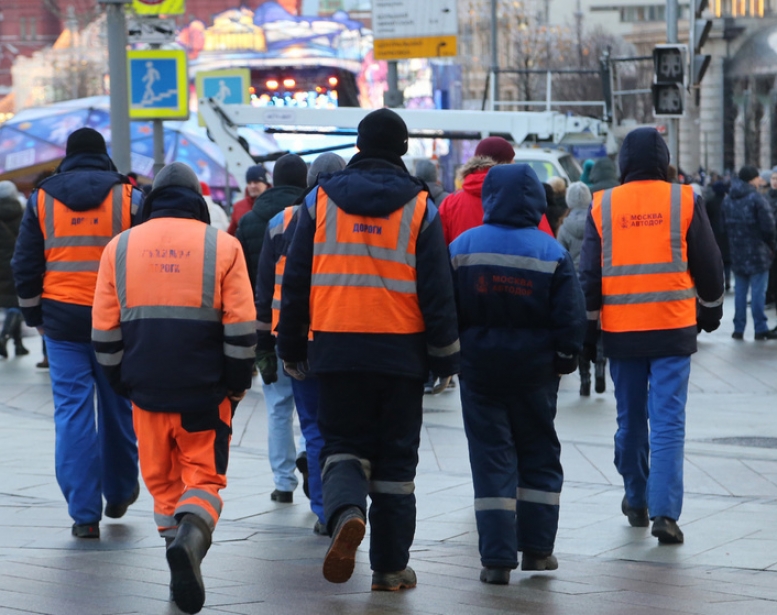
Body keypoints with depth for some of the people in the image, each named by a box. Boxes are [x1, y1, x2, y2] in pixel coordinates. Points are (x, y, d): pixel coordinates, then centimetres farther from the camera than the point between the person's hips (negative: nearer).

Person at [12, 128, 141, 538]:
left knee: (72, 411, 1)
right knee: (117, 407, 15)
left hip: (62, 319, 0)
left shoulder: (41, 199, 5)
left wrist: (33, 316, 17)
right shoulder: (128, 196, 2)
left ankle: (85, 513, -2)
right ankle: (119, 494, 29)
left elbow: (25, 266, 7)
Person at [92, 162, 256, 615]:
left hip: (147, 390, 2)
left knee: (163, 478, 14)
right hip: (205, 391, -2)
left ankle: (184, 572, 14)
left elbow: (105, 331, 6)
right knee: (204, 476, 5)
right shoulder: (222, 246, -1)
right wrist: (238, 385, 6)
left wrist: (122, 382, 18)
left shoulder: (121, 247, 5)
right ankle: (190, 539, -23)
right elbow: (241, 328, -4)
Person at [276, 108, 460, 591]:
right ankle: (391, 566, 11)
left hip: (337, 348, 1)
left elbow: (296, 280, 4)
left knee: (344, 444, 13)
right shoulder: (419, 207, -1)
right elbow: (437, 288, -2)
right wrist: (445, 356, 6)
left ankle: (346, 512, -18)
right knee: (397, 456, 9)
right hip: (401, 351, 0)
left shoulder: (321, 200, 3)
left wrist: (292, 348, 12)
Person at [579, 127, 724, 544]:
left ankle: (636, 502, 29)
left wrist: (587, 324, 12)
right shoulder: (685, 201, -2)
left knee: (630, 419, 16)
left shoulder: (602, 206, 1)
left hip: (621, 331, 2)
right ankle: (664, 512, -12)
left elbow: (588, 273, 3)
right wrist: (710, 312, 19)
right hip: (673, 328, -2)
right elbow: (708, 264, 4)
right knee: (668, 421, -2)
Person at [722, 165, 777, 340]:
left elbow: (725, 225, 12)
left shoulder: (727, 199, 8)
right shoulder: (756, 198, -13)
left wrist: (733, 244, 16)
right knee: (758, 291, -2)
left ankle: (738, 328, 12)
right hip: (757, 252, -6)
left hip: (737, 253, 6)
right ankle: (761, 329, 0)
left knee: (740, 291, 11)